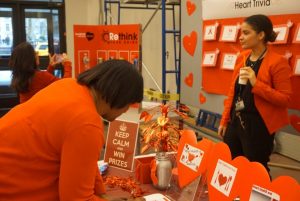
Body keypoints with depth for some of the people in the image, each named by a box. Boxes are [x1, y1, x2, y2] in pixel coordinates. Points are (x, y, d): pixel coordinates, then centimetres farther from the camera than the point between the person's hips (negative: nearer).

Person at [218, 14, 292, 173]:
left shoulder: (277, 62, -14)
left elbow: (285, 99, -16)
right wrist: (224, 120, 13)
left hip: (258, 126, -7)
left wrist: (256, 83, -26)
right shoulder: (242, 58, 7)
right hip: (235, 122, 7)